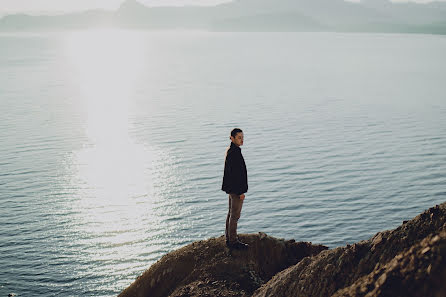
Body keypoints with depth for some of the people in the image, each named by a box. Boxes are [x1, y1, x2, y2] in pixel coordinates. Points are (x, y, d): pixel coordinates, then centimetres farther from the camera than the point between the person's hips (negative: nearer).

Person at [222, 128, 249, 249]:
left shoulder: (230, 149, 8)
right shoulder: (234, 152, -23)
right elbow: (235, 173, -24)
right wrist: (241, 191, -20)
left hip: (232, 188, 10)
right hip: (236, 188, -10)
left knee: (231, 213, 19)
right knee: (235, 215, 0)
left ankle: (228, 237, 30)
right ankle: (233, 241, 9)